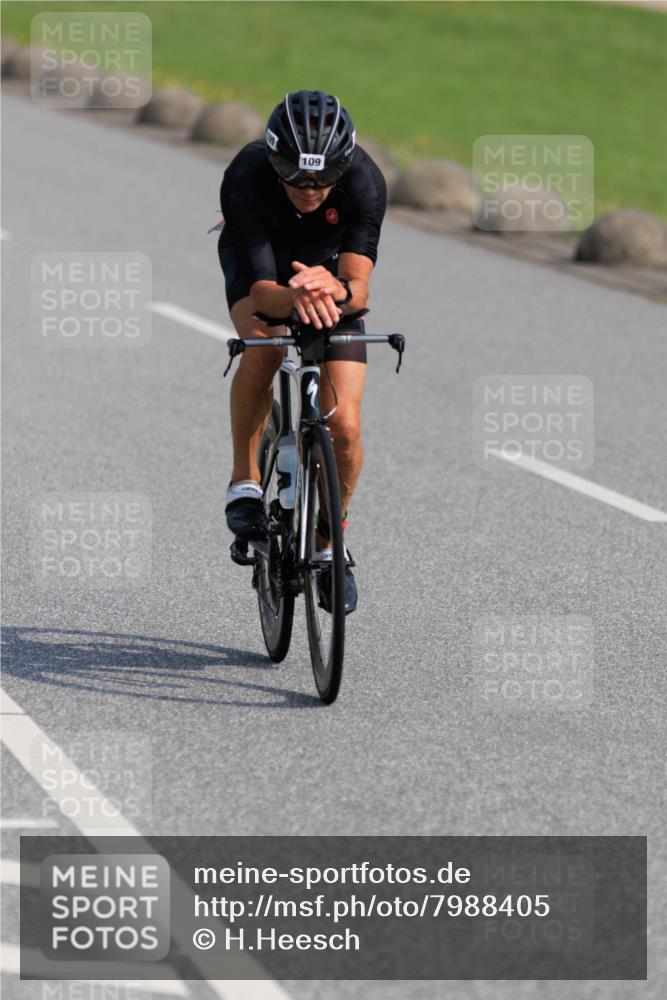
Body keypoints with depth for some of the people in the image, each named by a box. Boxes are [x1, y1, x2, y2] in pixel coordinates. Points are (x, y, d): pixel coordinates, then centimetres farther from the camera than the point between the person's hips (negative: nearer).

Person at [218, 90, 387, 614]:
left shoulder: (364, 181, -35)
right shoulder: (245, 178, -37)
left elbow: (359, 289, -42)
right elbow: (261, 291, -42)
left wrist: (336, 290, -65)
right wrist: (294, 297, -65)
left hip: (329, 268, 1)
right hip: (261, 264, -1)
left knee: (345, 428, -12)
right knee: (263, 344, -36)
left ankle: (328, 542, 15)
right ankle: (245, 484, -16)